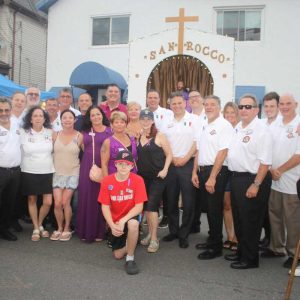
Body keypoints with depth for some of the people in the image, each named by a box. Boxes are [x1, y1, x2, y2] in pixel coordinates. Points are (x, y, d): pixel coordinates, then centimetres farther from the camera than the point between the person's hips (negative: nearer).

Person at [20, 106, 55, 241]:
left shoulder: (50, 132, 2)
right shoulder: (23, 132, -2)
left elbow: (55, 150, 11)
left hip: (47, 172, 1)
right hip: (29, 172, -1)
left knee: (48, 202, -1)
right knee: (32, 200, 8)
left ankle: (40, 225, 26)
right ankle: (36, 229, 24)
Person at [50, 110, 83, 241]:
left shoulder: (79, 136, -6)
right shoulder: (56, 135, 2)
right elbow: (51, 152, 10)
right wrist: (54, 167, 7)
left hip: (73, 173, -2)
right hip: (58, 173, 2)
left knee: (65, 202, -7)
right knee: (57, 203, -5)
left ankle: (67, 228, 15)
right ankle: (59, 228, 18)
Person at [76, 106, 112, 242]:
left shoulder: (109, 131, 3)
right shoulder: (85, 132, 12)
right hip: (86, 168, 3)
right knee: (86, 199, 4)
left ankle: (99, 232, 14)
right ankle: (86, 231, 17)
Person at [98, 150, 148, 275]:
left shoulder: (138, 180, -20)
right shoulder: (107, 181, -14)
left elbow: (139, 206, -21)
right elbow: (105, 207, -11)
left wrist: (123, 221, -32)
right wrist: (112, 225, -24)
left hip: (131, 217, -2)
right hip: (115, 220, 3)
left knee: (133, 224, -39)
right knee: (118, 255, 2)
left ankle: (130, 259, -18)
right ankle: (128, 242, 37)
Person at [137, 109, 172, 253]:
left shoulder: (159, 136, -8)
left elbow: (169, 155, -5)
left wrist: (165, 170, -16)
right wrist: (136, 170, 1)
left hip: (157, 177, -5)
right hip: (142, 177, 5)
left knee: (152, 205, -9)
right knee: (146, 206, 11)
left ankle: (154, 239, 1)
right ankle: (150, 234, 27)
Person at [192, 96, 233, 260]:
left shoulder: (224, 125, -11)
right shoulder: (204, 126, 14)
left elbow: (222, 153, -18)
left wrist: (212, 177, -20)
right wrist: (195, 172, 11)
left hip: (217, 172, -7)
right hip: (203, 171, 7)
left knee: (215, 209, 0)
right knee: (209, 208, 15)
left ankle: (215, 247, 12)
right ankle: (212, 239, 30)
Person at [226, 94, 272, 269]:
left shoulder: (261, 130, -15)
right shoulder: (238, 128, 11)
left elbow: (265, 161, -19)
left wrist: (256, 184, -21)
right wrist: (235, 180, 14)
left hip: (252, 179, -8)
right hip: (236, 177, 8)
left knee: (250, 221, 4)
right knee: (238, 218, 19)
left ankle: (250, 258, 20)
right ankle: (241, 251, 36)